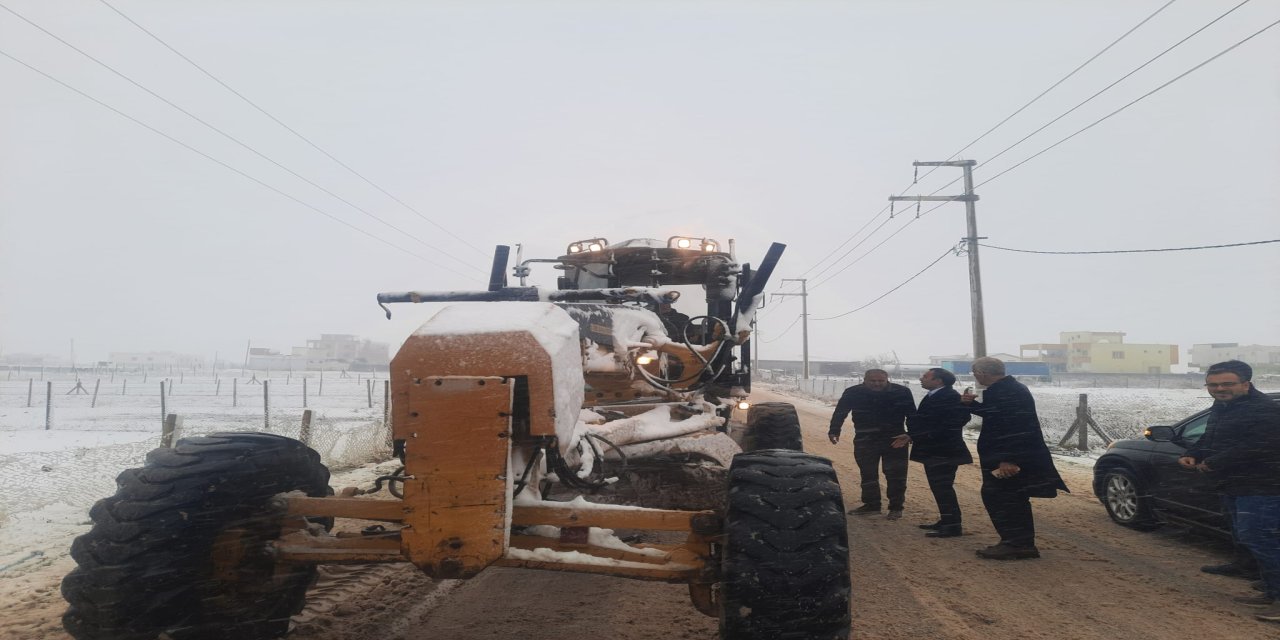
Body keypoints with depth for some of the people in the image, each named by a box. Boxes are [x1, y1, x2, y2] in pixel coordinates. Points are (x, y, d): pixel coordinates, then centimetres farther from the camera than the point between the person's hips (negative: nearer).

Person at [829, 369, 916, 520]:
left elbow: (912, 414, -3)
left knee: (895, 474, 3)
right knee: (867, 473, 11)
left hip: (894, 439, -2)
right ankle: (871, 504, 25)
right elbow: (840, 412, -2)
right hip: (865, 440, 2)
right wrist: (834, 430, -10)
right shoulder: (852, 393, -8)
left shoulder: (902, 392, -10)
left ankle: (896, 507, 16)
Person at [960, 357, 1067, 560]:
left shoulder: (1007, 392, -22)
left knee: (998, 498, -5)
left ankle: (1016, 544, -1)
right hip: (1016, 456, 11)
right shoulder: (1005, 389, 12)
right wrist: (972, 404, 17)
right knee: (1012, 500, 17)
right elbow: (997, 416, 26)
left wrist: (1007, 459, -31)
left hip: (1008, 458, -11)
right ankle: (1022, 544, 25)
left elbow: (1012, 426, -29)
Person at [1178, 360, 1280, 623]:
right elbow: (1208, 439, 25)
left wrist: (1213, 463, -21)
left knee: (1256, 539, -14)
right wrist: (1193, 455, 3)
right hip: (1235, 488, 10)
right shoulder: (1220, 408, 14)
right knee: (1245, 538, 15)